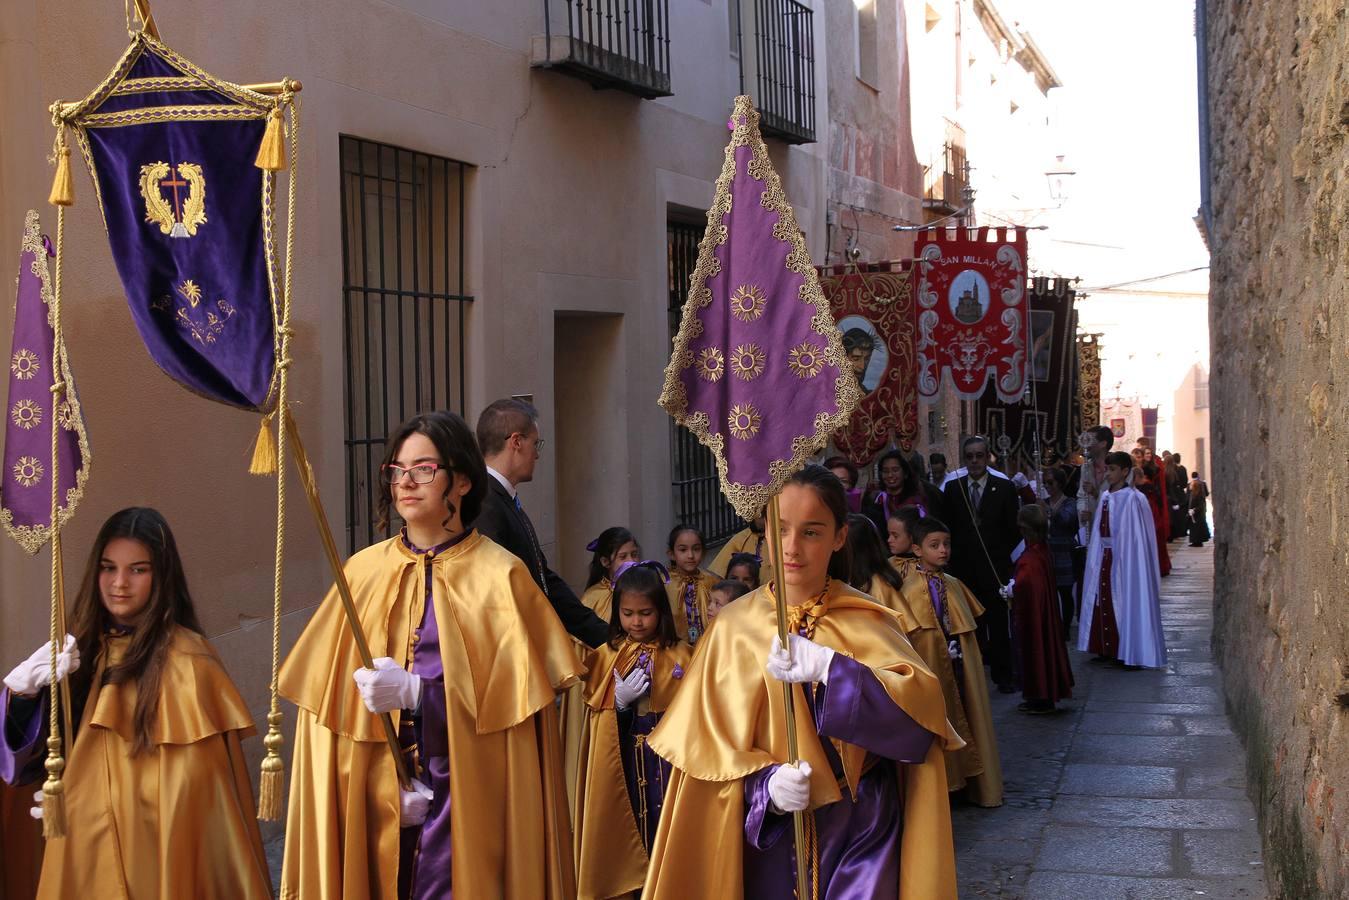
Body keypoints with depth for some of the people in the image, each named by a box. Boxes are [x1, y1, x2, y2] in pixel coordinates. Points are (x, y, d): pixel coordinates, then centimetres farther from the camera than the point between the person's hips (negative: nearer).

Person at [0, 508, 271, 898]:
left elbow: (188, 789, -14)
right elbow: (36, 748, 5)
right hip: (87, 852, 6)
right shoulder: (87, 646, 5)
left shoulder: (184, 662, -14)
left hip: (157, 855, -6)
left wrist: (77, 800, -12)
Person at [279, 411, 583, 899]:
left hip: (469, 802, -3)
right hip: (374, 803, 3)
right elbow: (328, 692, 3)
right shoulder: (365, 570, 4)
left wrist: (415, 692, -18)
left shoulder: (499, 577, -5)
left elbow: (517, 692, -9)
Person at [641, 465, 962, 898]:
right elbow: (715, 744, -3)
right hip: (771, 829, 1)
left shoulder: (867, 621, -4)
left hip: (861, 829, -1)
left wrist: (828, 667, -32)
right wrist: (765, 783, -22)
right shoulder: (735, 626, -2)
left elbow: (922, 708, -20)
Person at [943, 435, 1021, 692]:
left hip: (995, 567, -1)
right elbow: (947, 527, 7)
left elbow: (1014, 528, 4)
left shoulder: (1005, 488, 2)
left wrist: (1003, 555, 1)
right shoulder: (952, 488, 6)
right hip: (963, 568, 1)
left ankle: (1002, 676, 11)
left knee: (998, 623, 3)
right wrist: (954, 556, 1)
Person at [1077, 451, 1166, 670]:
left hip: (1125, 558, -7)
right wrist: (1097, 558, 9)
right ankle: (1107, 649, 18)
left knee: (1125, 602, -3)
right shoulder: (1105, 498, 9)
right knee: (1104, 602, 9)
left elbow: (1138, 537, -12)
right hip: (1105, 557, 7)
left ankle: (1132, 653, 4)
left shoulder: (1133, 499, -12)